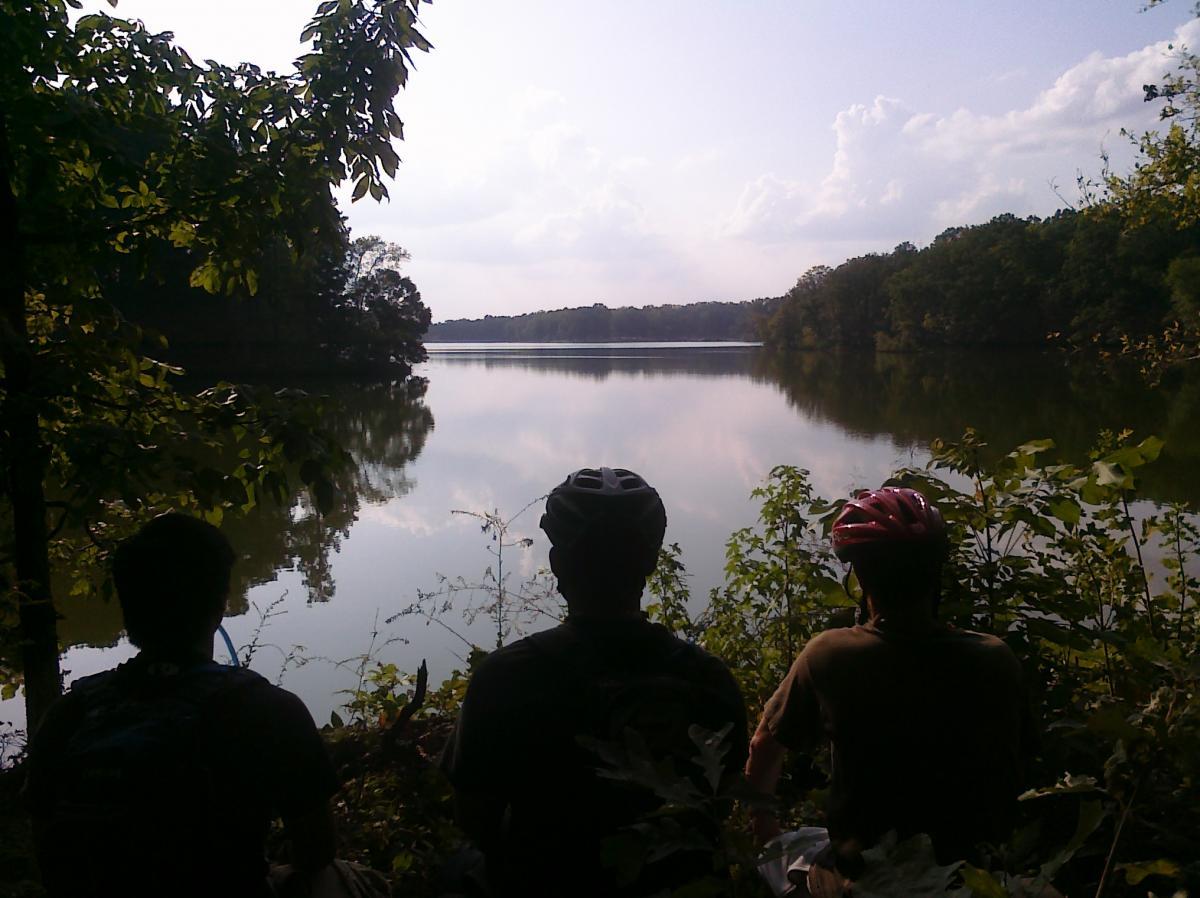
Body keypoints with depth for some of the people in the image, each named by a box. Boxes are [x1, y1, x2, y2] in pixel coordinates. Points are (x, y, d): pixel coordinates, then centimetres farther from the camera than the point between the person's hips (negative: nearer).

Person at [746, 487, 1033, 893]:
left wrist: (764, 824, 12)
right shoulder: (995, 661, -16)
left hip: (853, 876, -1)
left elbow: (764, 745, -5)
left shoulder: (826, 655, -19)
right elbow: (1013, 773, -1)